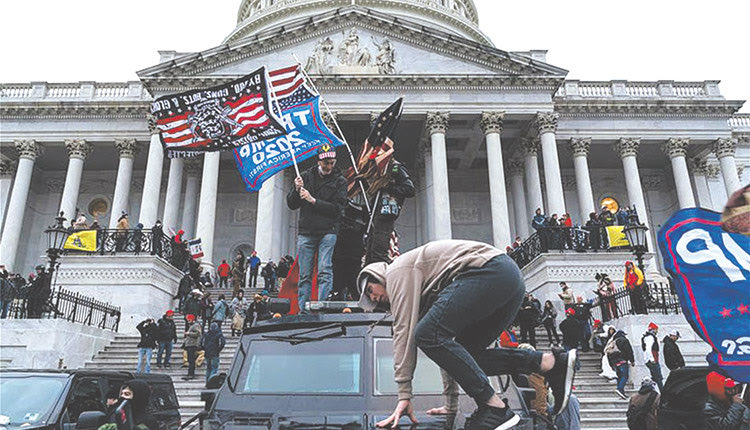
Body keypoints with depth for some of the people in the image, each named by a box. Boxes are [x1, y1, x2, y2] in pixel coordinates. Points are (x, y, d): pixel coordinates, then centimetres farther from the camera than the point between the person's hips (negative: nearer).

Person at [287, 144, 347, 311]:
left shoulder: (339, 181, 4)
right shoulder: (306, 176, 10)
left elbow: (337, 208, -7)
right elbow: (291, 205, 10)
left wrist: (313, 200, -13)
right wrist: (297, 190, -8)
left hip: (327, 232, -2)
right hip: (306, 232, 2)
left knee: (324, 270, -12)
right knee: (304, 274, 4)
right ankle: (303, 310, 11)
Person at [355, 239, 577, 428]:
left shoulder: (397, 271, 7)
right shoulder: (425, 293, 32)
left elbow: (404, 331, -4)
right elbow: (446, 340, 32)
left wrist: (404, 395, -4)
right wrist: (451, 402, 33)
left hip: (490, 270, -10)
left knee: (428, 335, -13)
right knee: (463, 354, 11)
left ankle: (495, 408, -14)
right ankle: (551, 362, 3)